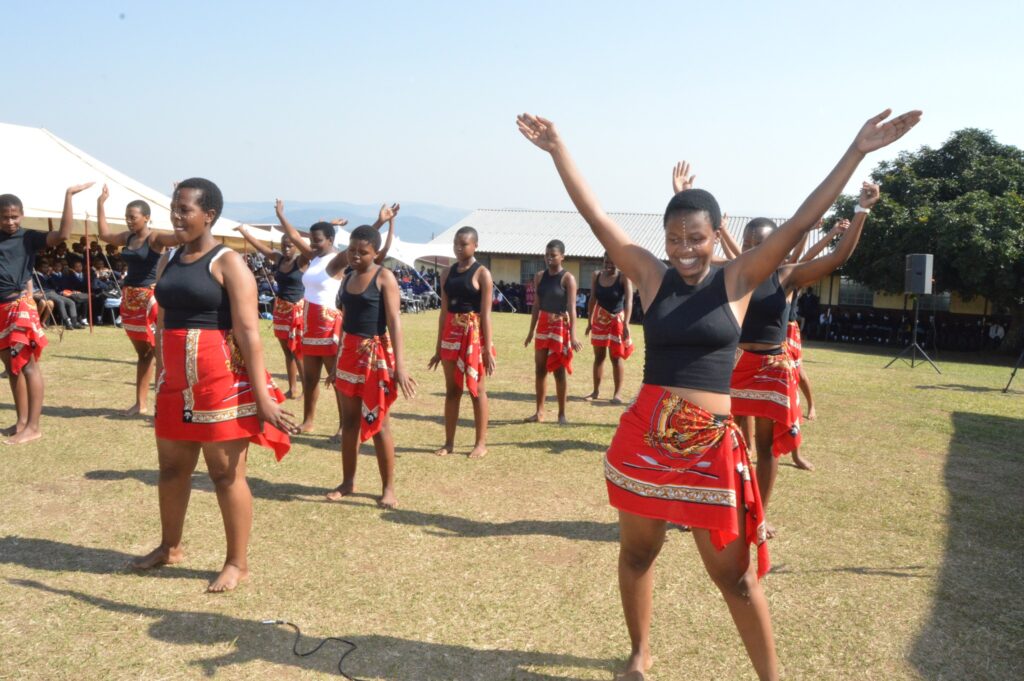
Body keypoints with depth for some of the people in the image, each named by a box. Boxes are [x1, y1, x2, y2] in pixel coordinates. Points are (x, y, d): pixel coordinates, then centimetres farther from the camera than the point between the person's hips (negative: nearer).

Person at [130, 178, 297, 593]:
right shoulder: (168, 261, 11)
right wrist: (162, 377, 21)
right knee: (171, 467, 18)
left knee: (226, 474, 2)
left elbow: (248, 332, -16)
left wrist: (262, 394, -19)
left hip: (222, 383, -7)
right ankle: (169, 547, 38)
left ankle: (237, 564, 15)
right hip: (177, 383, 7)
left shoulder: (228, 264, -10)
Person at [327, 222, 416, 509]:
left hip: (376, 353, -6)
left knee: (378, 422, -1)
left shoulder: (384, 277, -9)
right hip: (349, 352, 6)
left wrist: (399, 365, -22)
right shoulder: (348, 278, 10)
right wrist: (338, 359, 18)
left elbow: (394, 321, -15)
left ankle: (388, 488, 9)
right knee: (349, 420, 11)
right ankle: (348, 481, 23)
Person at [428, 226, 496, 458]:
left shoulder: (482, 274, -6)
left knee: (476, 389, 2)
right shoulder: (448, 273, 9)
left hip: (474, 335, -5)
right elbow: (444, 311, 12)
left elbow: (485, 313, -11)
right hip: (451, 334, 5)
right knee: (451, 390, 10)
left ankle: (481, 443, 11)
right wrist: (438, 347, 11)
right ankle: (449, 442, 17)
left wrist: (488, 348, -15)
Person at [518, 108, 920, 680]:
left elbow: (801, 224, -8)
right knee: (638, 552, 18)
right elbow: (596, 217, -2)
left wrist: (857, 152, -12)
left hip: (711, 444, -2)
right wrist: (558, 149, -3)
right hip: (644, 436, 2)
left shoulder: (738, 281, -2)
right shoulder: (650, 276, 0)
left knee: (734, 573, 8)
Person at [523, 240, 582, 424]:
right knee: (539, 369, 8)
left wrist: (573, 335, -22)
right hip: (543, 326, 6)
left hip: (560, 326, -6)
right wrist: (531, 331, 11)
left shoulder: (567, 279, -10)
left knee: (559, 371, -1)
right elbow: (537, 305, 12)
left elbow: (571, 308, -14)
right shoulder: (540, 276, 6)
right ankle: (539, 412, 17)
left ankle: (562, 413, 9)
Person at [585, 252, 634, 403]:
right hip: (600, 319, 4)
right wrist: (589, 321, 9)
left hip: (617, 319, -4)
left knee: (617, 357, -2)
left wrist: (626, 324, -34)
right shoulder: (596, 275, -1)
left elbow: (628, 301, -24)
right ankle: (596, 391, 19)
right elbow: (593, 299, 8)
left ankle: (618, 393, 2)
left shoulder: (624, 277, -15)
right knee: (599, 355, 10)